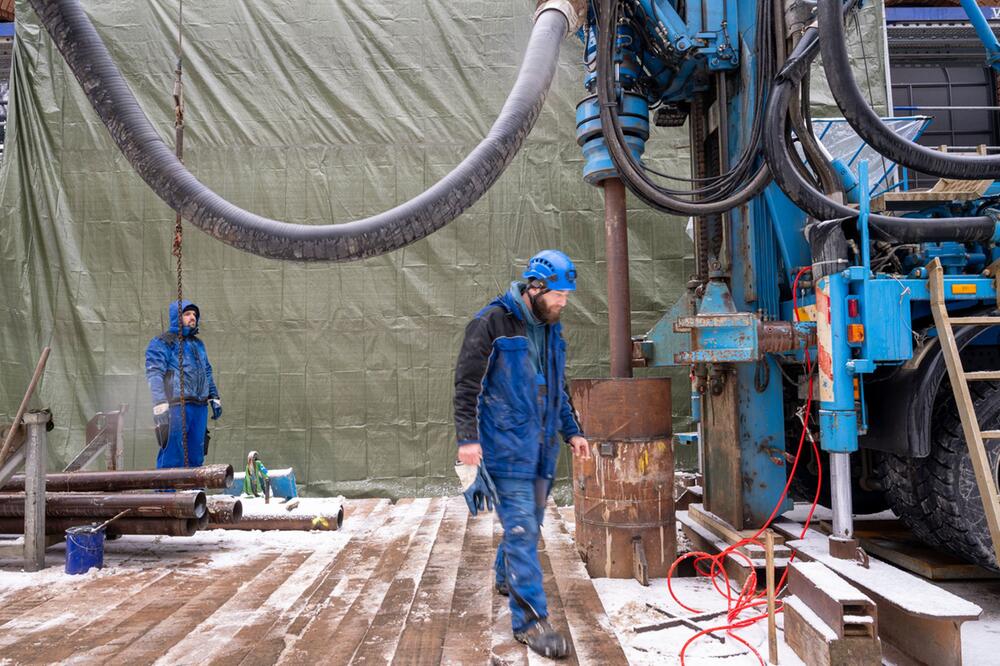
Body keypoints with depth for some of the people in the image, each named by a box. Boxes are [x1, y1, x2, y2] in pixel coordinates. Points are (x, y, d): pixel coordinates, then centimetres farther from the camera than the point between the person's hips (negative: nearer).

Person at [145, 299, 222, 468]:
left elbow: (208, 373, 29)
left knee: (195, 457, 11)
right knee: (172, 458, -11)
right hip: (176, 408, -7)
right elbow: (154, 375, -12)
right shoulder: (162, 343, -2)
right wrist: (160, 406, -22)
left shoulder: (198, 344, 22)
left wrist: (215, 398, 23)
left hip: (200, 408, 7)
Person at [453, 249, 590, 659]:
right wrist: (467, 437, -17)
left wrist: (572, 431, 16)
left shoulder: (552, 330, 13)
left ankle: (506, 578, 42)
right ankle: (530, 620, -2)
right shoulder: (491, 322, -11)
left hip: (542, 446, 7)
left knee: (528, 522, 18)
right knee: (521, 528, -8)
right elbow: (467, 383, -11)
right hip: (506, 446, -7)